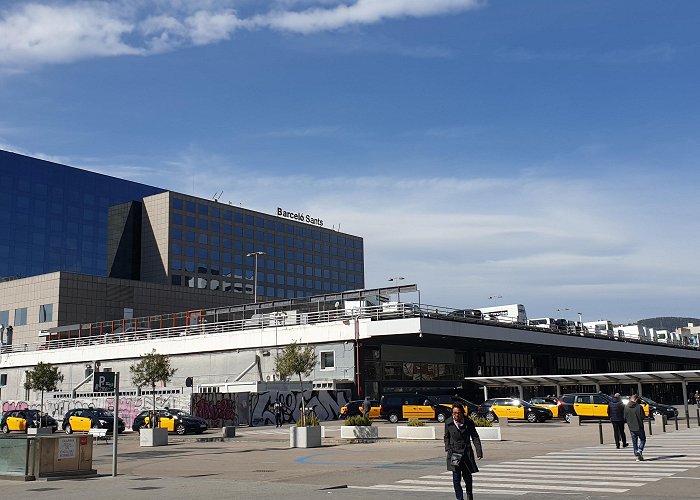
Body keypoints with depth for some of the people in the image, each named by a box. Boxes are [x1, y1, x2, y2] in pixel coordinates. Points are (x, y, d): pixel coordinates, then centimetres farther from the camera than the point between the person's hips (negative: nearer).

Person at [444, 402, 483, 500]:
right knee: (456, 478, -6)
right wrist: (448, 449, 1)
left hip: (467, 453, 0)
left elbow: (475, 437, 0)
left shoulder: (469, 422, -3)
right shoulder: (448, 423, -1)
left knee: (467, 476, 10)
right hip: (454, 453, 0)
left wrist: (479, 451, -9)